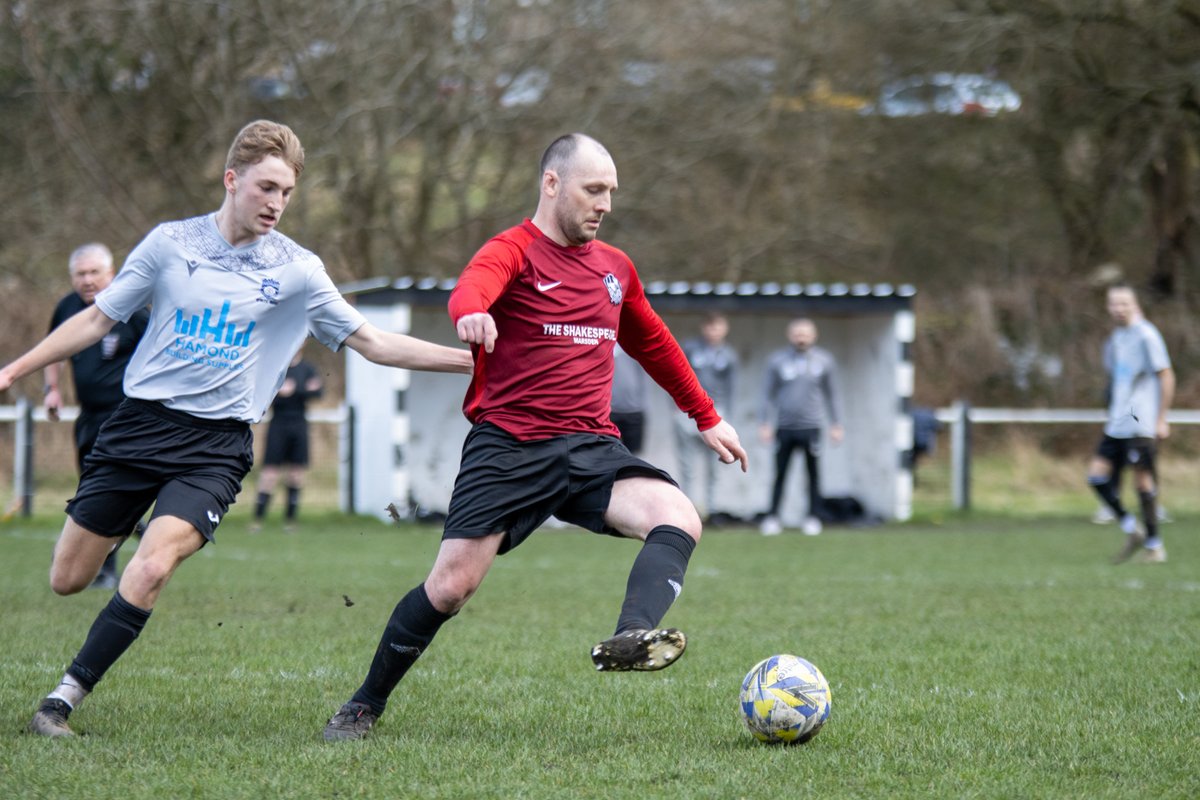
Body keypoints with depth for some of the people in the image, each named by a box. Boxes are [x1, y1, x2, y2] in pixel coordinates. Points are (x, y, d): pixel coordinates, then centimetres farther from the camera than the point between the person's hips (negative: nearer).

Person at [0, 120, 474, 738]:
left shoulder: (298, 271, 0)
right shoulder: (170, 242, 1)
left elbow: (373, 343, 2)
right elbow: (97, 320, 9)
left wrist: (470, 358, -6)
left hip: (216, 444, -1)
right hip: (138, 425, 2)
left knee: (152, 568, -25)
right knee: (67, 579, 3)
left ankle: (66, 697, -15)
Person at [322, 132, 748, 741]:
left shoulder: (615, 268, 17)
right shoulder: (515, 250, -3)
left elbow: (654, 345, 34)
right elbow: (471, 288, -28)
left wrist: (707, 418, 37)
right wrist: (471, 315, -52)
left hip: (590, 447, 5)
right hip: (508, 446, -5)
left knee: (680, 518, -23)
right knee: (449, 587, -7)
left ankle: (630, 638, -46)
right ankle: (365, 704, 14)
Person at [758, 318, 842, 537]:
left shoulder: (824, 361, 7)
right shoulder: (777, 360, 5)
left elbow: (831, 395, 13)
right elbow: (768, 394, 9)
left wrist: (835, 425, 11)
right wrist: (765, 423, 3)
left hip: (811, 427, 0)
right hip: (784, 426, 0)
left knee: (813, 473, 1)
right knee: (780, 474, 1)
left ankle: (813, 518, 7)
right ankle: (772, 517, 4)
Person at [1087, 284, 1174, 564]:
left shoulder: (1146, 335, -8)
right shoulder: (1114, 339, 15)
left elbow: (1166, 376, -8)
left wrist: (1162, 419, -10)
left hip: (1141, 423, -8)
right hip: (1116, 424, 8)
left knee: (1142, 479, -6)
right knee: (1097, 475, -1)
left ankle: (1154, 545, 3)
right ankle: (1132, 530, 12)